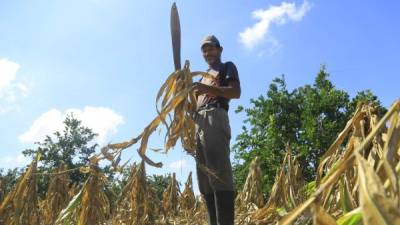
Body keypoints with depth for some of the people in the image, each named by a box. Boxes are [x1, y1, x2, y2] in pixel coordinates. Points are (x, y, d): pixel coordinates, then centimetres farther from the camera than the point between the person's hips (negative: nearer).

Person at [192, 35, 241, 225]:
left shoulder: (227, 67, 15)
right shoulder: (204, 76, 36)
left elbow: (236, 92, -4)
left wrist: (208, 89, -17)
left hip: (215, 118, -8)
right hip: (199, 123, 8)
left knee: (219, 175, -20)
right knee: (205, 180, 0)